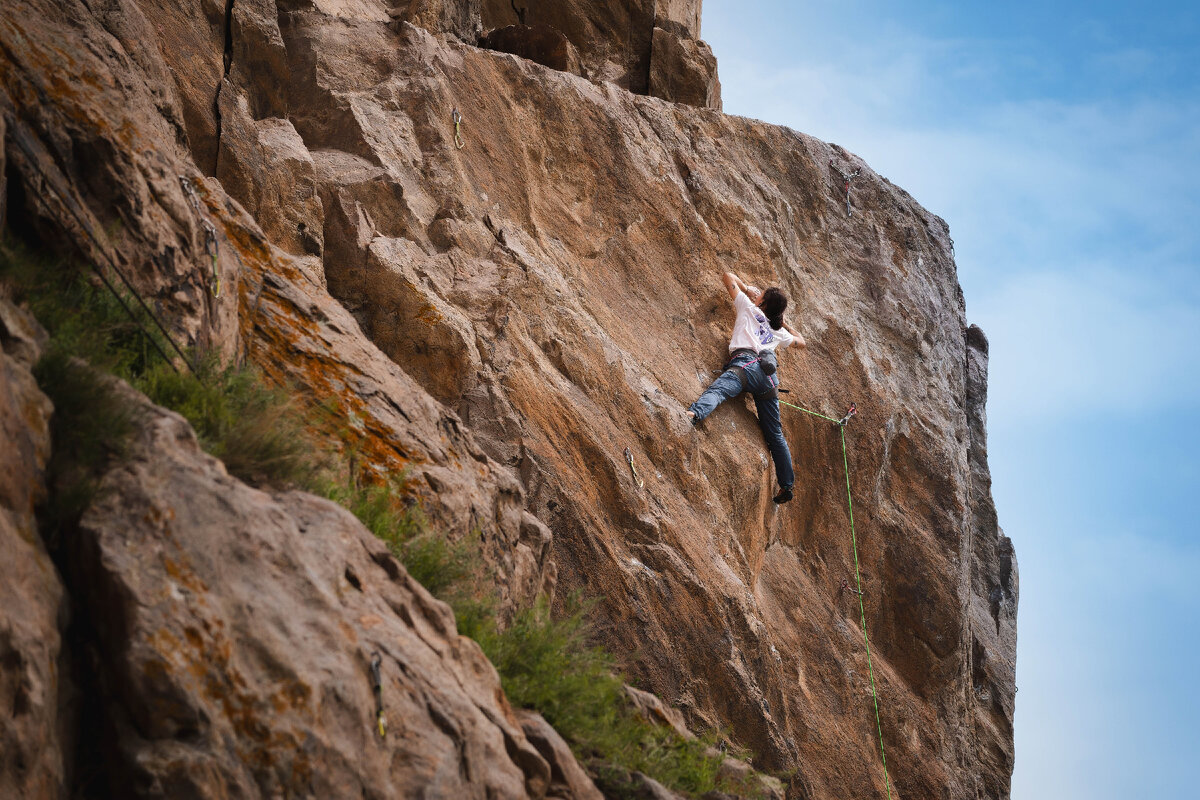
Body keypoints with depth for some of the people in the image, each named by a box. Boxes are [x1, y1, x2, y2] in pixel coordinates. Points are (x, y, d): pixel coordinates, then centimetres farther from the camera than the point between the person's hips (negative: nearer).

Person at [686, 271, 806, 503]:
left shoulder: (748, 307, 21)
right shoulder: (778, 332, 32)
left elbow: (728, 276, 31)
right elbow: (801, 341, 52)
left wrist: (747, 289, 47)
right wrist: (783, 321, 61)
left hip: (745, 364, -5)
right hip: (768, 374, 5)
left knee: (716, 390, -34)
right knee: (775, 434, 12)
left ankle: (694, 414, -67)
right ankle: (787, 485, 15)